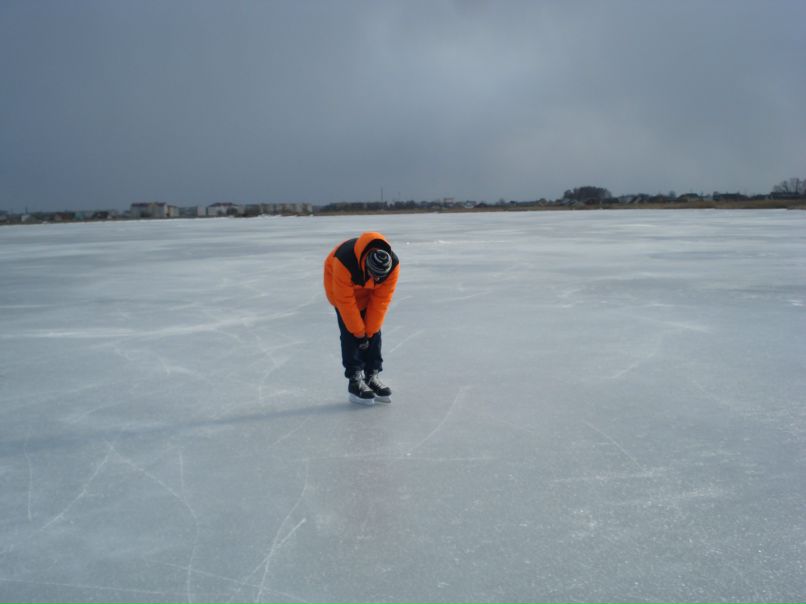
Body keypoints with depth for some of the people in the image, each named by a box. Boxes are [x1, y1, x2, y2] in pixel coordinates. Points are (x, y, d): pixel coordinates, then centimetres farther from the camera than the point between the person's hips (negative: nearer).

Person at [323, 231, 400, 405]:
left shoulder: (393, 265, -31)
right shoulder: (344, 262, -42)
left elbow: (381, 300, -23)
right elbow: (346, 301, -32)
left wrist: (369, 331, -19)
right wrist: (359, 332, -24)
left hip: (368, 291, 4)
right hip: (341, 286, -3)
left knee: (374, 332, -2)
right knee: (349, 334, -11)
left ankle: (372, 375, 8)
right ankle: (355, 380, -6)